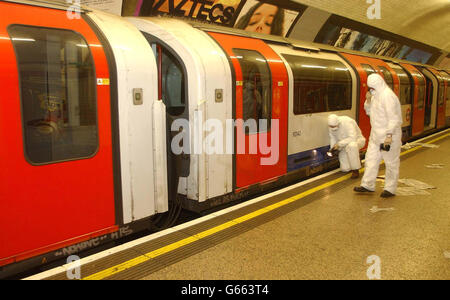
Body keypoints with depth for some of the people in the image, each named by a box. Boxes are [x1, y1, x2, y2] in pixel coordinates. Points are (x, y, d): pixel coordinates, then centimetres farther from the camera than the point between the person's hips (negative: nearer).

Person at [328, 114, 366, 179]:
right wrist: (333, 148, -15)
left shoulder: (347, 122, -31)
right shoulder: (331, 126, -13)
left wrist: (339, 144, -38)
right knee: (345, 169, -6)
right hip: (345, 146, 5)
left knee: (351, 145, -44)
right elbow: (332, 138, 0)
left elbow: (352, 138, -38)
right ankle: (355, 160, 29)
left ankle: (355, 170, -26)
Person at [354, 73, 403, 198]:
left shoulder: (387, 96, -19)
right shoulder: (376, 96, 11)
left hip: (388, 136, -9)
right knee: (371, 159, 12)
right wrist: (368, 101, 0)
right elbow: (369, 112, 19)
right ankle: (368, 185, 21)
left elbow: (393, 118, -23)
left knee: (391, 162, 3)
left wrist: (389, 136, -27)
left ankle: (390, 189, 13)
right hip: (376, 135, 10)